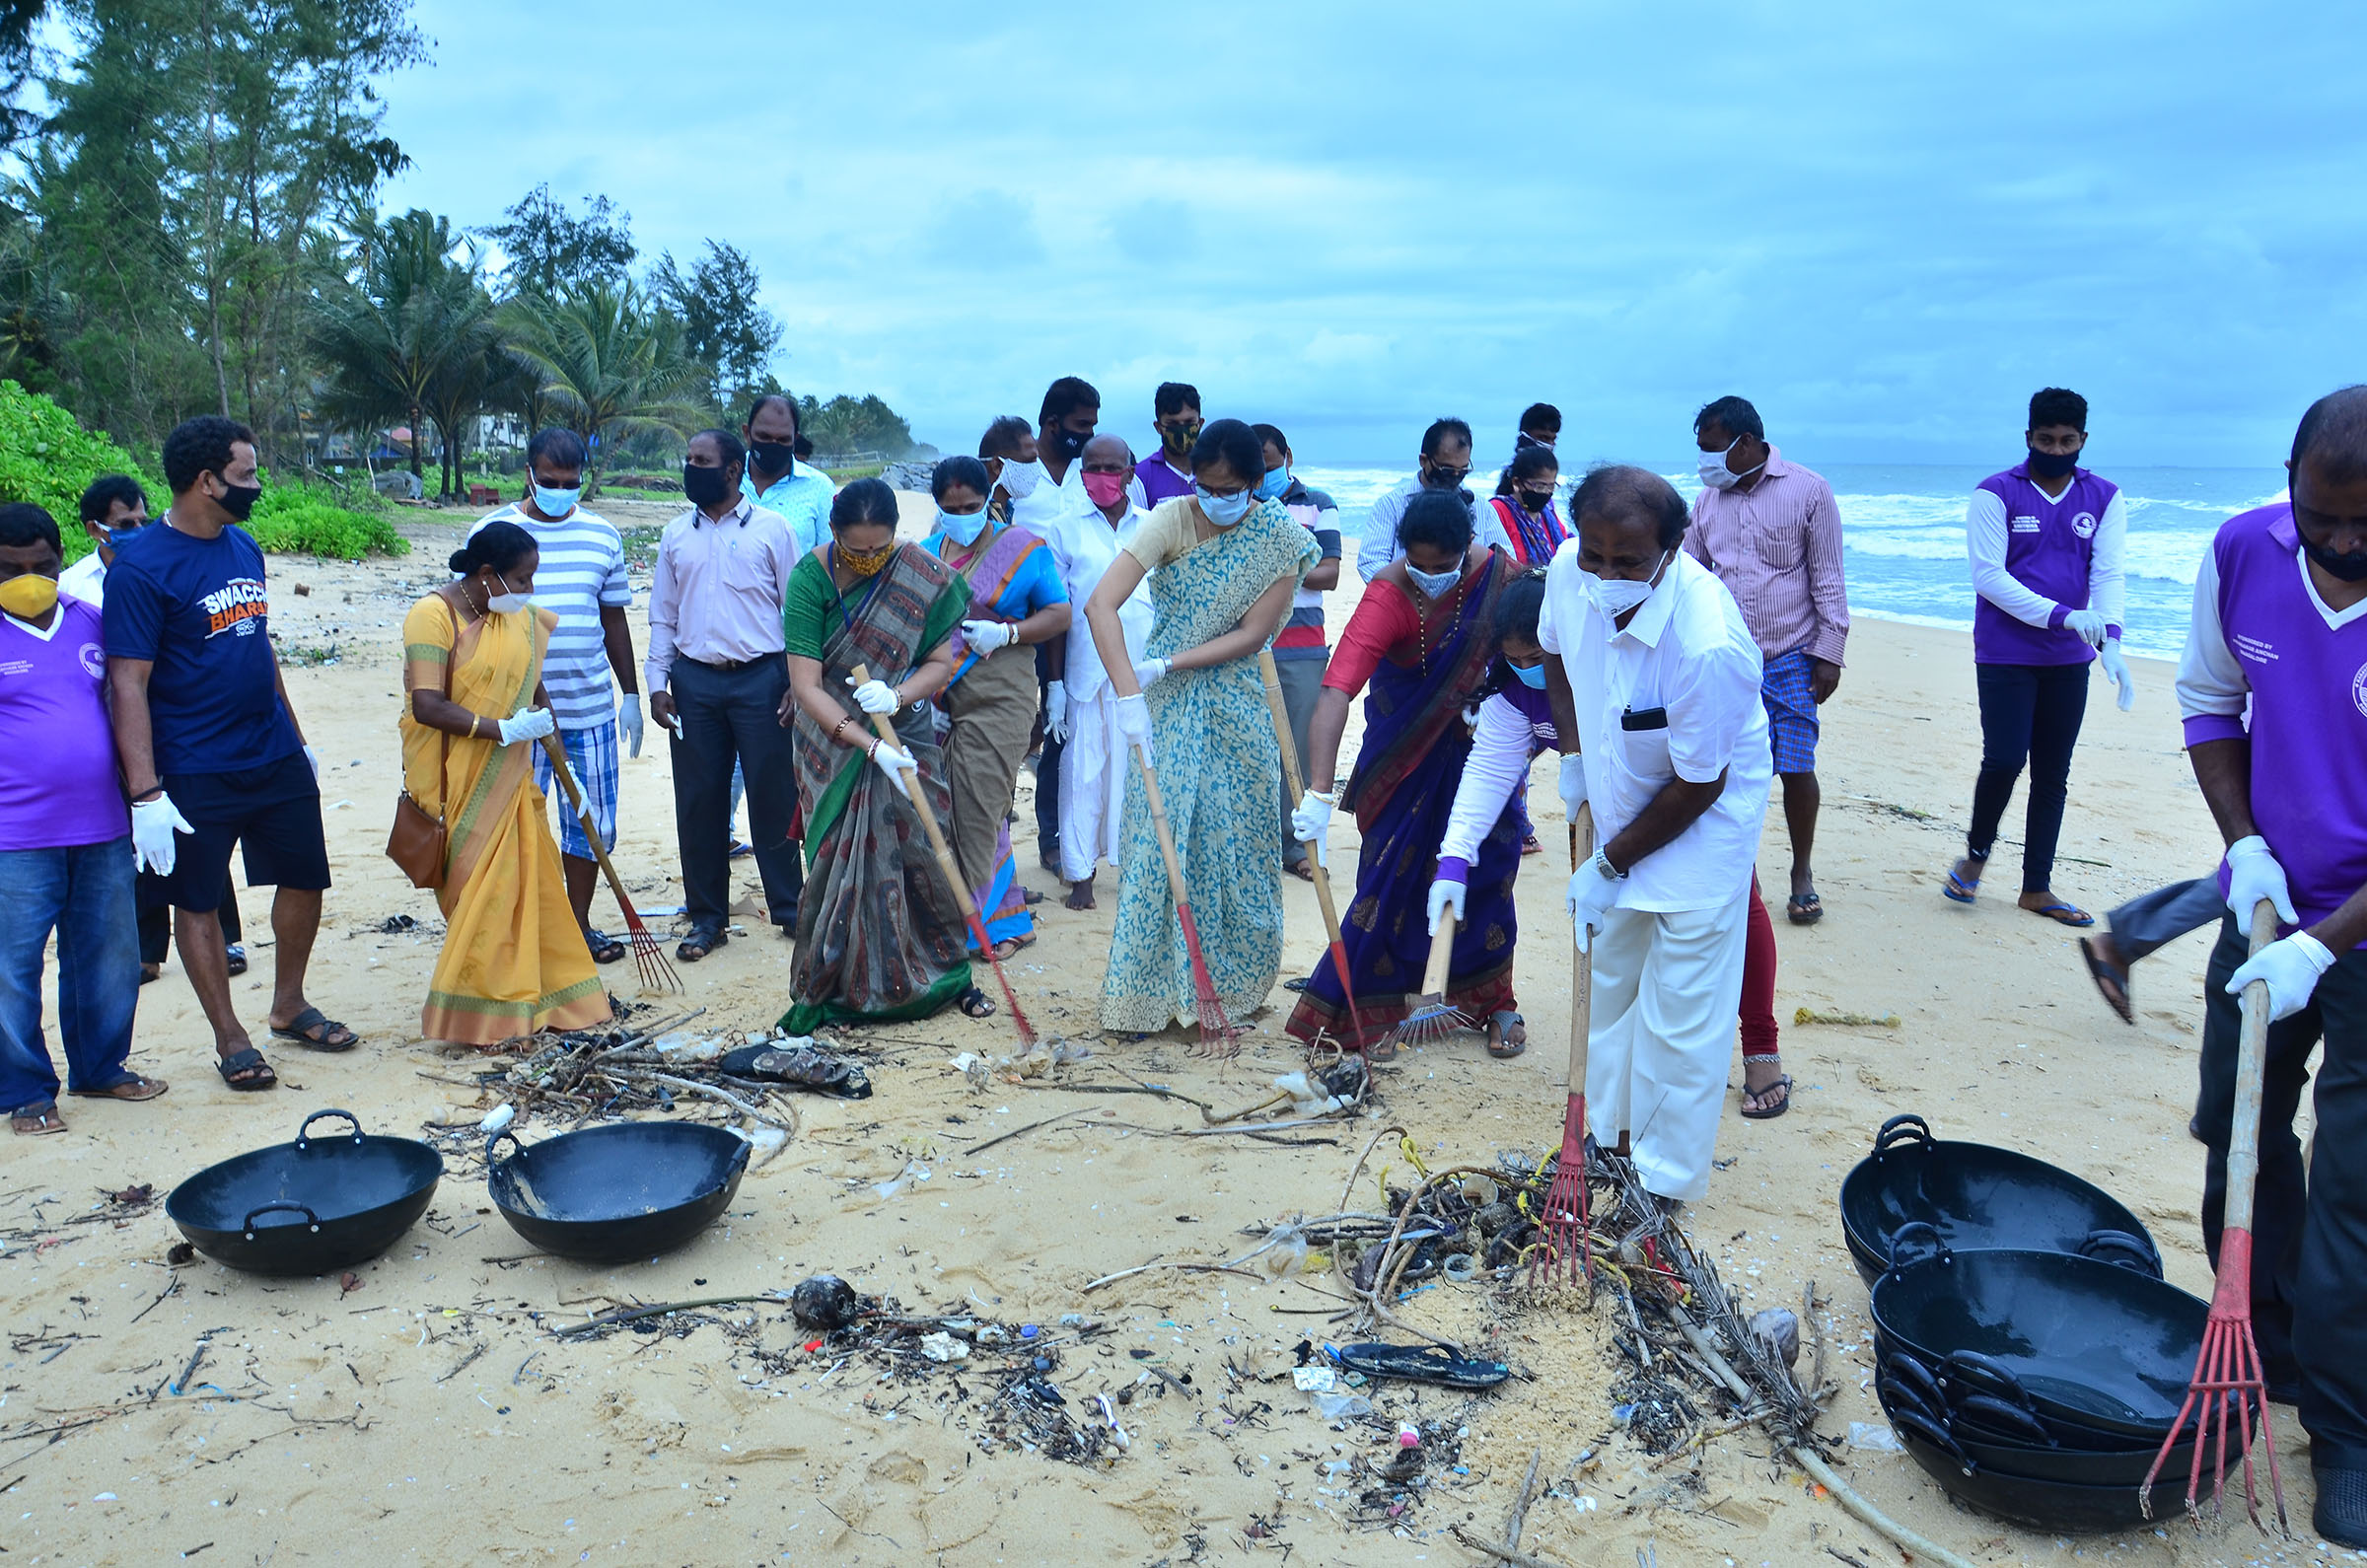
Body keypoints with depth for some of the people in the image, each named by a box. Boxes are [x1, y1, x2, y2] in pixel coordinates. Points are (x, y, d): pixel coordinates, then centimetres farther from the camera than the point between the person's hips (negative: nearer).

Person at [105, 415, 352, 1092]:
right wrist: (146, 794, -21)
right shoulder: (140, 567, -14)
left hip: (276, 757, 7)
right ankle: (230, 1039, 20)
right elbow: (127, 685, -17)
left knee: (304, 879, 13)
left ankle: (289, 1006, 32)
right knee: (197, 902, 6)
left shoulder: (243, 545, 7)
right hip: (195, 775, -7)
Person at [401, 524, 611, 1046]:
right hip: (455, 781, -7)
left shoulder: (523, 617, 8)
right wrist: (503, 729, -22)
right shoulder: (434, 615, -14)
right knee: (477, 890, -3)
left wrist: (559, 755, 18)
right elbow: (426, 707, -21)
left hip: (509, 776, 7)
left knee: (532, 882, 8)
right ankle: (476, 1016, 9)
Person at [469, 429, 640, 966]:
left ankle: (579, 924, 25)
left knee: (590, 820, 10)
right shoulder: (491, 533, -2)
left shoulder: (602, 535, 7)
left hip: (591, 706, 3)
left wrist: (632, 694, 12)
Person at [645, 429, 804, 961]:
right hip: (694, 682, 4)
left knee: (773, 795, 2)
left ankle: (789, 906, 16)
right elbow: (663, 616, 14)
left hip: (761, 678, -3)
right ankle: (707, 917, 18)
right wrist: (657, 682, 5)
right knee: (699, 801, 7)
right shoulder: (676, 535, 11)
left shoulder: (771, 528, 0)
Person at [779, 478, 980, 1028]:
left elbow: (941, 661, -5)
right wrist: (869, 744, -27)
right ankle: (838, 987, 14)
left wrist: (898, 695, -26)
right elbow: (806, 685, -18)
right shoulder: (810, 578, -15)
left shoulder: (925, 578, -10)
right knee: (841, 861, 0)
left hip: (905, 736, 2)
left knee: (923, 851, 4)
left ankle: (950, 973, 21)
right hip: (834, 744, -1)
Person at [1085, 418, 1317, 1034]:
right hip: (1167, 709, -1)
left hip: (1239, 711, 1)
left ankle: (1232, 978, 25)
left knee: (1236, 842, 8)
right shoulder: (1172, 520, -12)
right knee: (1159, 839, -3)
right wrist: (1129, 693, -32)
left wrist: (1168, 665, -20)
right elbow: (1100, 604, -22)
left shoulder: (1282, 538, -7)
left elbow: (1253, 634, -10)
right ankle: (1152, 987, 8)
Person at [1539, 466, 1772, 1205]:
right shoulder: (1570, 572, -19)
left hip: (1702, 819, -7)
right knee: (1608, 974, 20)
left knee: (1682, 1006, -1)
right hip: (1621, 798, 7)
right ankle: (1612, 1130, 39)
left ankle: (1666, 1182, 14)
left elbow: (1698, 785, -25)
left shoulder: (1706, 645, -38)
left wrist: (1611, 865, -16)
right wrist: (1575, 754, 3)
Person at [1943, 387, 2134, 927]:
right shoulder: (1996, 494, -6)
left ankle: (2037, 887, 18)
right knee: (2004, 761, -11)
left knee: (2053, 775, 8)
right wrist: (2063, 616, -23)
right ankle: (1977, 852, 17)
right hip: (2005, 655, -4)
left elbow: (2108, 575, -4)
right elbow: (1988, 576, -14)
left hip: (2069, 661, 4)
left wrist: (2110, 642, -21)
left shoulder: (2105, 498, 4)